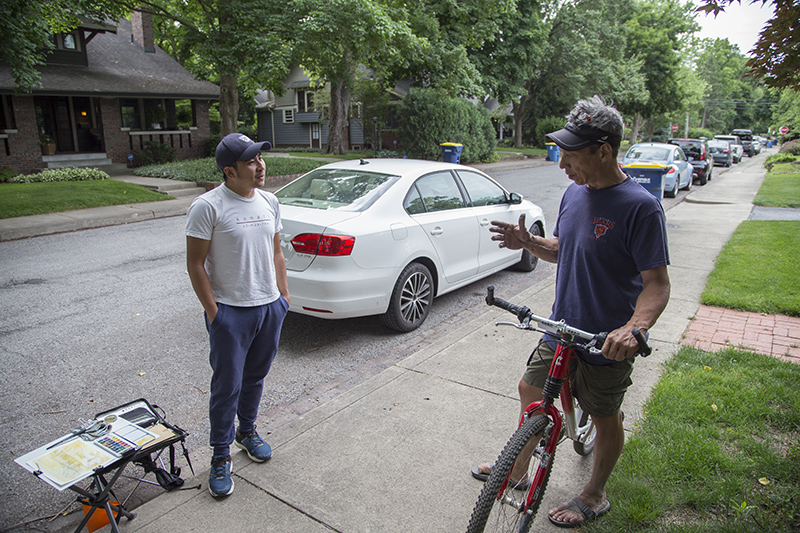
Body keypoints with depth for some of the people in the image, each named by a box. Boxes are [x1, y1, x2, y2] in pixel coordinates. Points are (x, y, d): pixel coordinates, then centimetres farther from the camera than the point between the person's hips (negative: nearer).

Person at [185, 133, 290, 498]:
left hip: (270, 307, 6)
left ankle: (247, 431, 41)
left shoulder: (269, 202, 7)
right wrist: (213, 312, -13)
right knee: (227, 385, 2)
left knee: (255, 377, 19)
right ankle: (221, 456, 19)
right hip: (230, 311, -6)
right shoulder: (208, 207, -14)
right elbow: (195, 264, -11)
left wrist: (283, 294, 10)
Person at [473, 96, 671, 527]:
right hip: (561, 329, 7)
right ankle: (517, 469, 42)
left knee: (605, 419, 14)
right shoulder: (575, 192, 1)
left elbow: (658, 283, -21)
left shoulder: (639, 207, -21)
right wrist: (528, 242, -8)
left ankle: (594, 496, 38)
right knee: (530, 392, 19)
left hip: (606, 342, -7)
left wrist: (634, 327, -38)